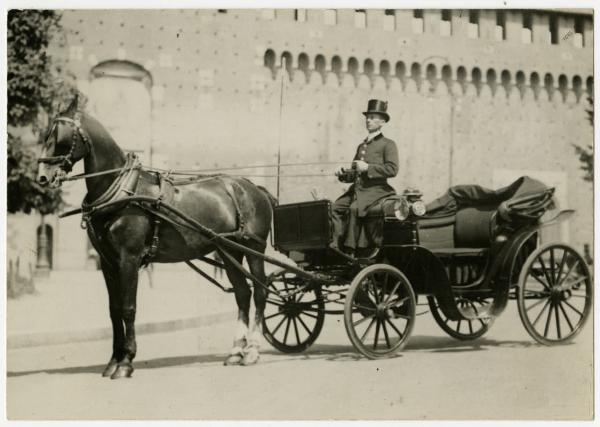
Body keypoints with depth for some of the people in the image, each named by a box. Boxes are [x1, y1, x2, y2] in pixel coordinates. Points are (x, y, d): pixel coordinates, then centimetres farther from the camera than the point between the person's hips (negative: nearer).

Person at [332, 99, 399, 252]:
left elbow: (392, 169, -12)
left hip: (376, 189, -7)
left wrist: (367, 167, -15)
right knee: (335, 207, -16)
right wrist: (343, 173, 5)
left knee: (354, 208, -31)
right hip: (356, 188, 7)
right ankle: (336, 244, -17)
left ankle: (350, 247, -25)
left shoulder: (388, 144, 3)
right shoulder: (361, 146, 24)